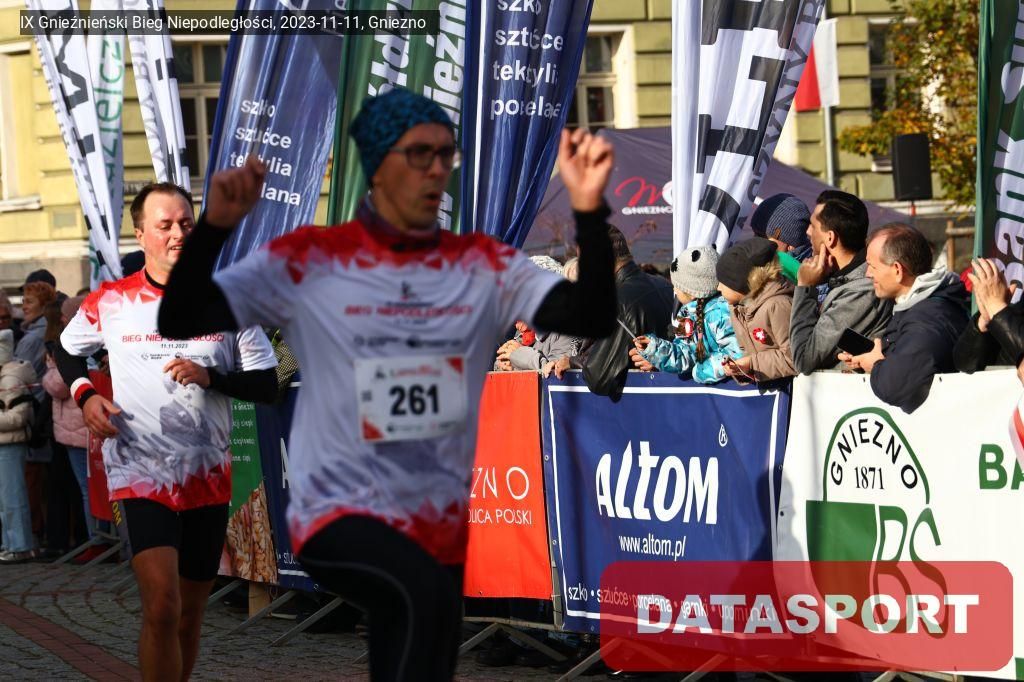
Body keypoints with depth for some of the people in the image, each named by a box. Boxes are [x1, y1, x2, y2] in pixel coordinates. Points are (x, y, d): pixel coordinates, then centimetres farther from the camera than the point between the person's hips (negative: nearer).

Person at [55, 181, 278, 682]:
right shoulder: (108, 303, 0)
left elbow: (267, 385, 2)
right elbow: (67, 350, 20)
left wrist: (210, 377, -14)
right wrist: (85, 395, 1)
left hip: (208, 481, 3)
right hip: (139, 476, -3)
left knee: (188, 617, 12)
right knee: (162, 608, -19)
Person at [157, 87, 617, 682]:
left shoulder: (485, 266, 2)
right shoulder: (309, 261, -6)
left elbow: (593, 319, -8)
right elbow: (179, 322, -11)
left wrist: (589, 209, -21)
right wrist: (216, 225, -27)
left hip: (442, 528, 5)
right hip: (341, 514, -5)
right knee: (427, 595, -34)